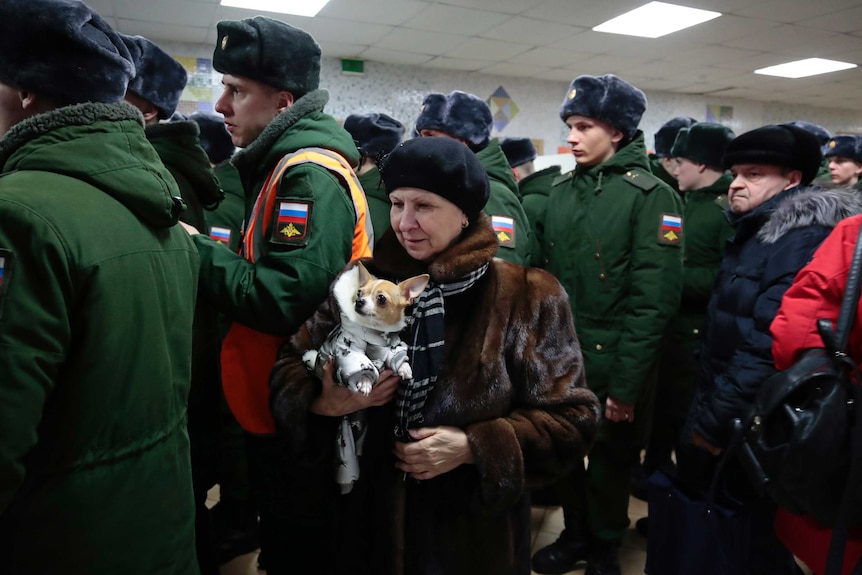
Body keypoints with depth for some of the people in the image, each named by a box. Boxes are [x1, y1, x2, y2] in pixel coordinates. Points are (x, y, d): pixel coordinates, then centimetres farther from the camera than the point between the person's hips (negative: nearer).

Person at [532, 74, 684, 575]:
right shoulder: (562, 192, 7)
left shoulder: (651, 196, -10)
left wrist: (626, 383, -17)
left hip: (614, 364, -5)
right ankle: (574, 535, 42)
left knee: (611, 462, 13)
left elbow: (654, 300, -15)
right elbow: (548, 276, 9)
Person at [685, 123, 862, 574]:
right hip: (730, 419, 9)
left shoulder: (803, 240, -18)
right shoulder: (756, 233, 12)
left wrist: (713, 422, -20)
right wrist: (706, 413, 15)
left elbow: (770, 347, -27)